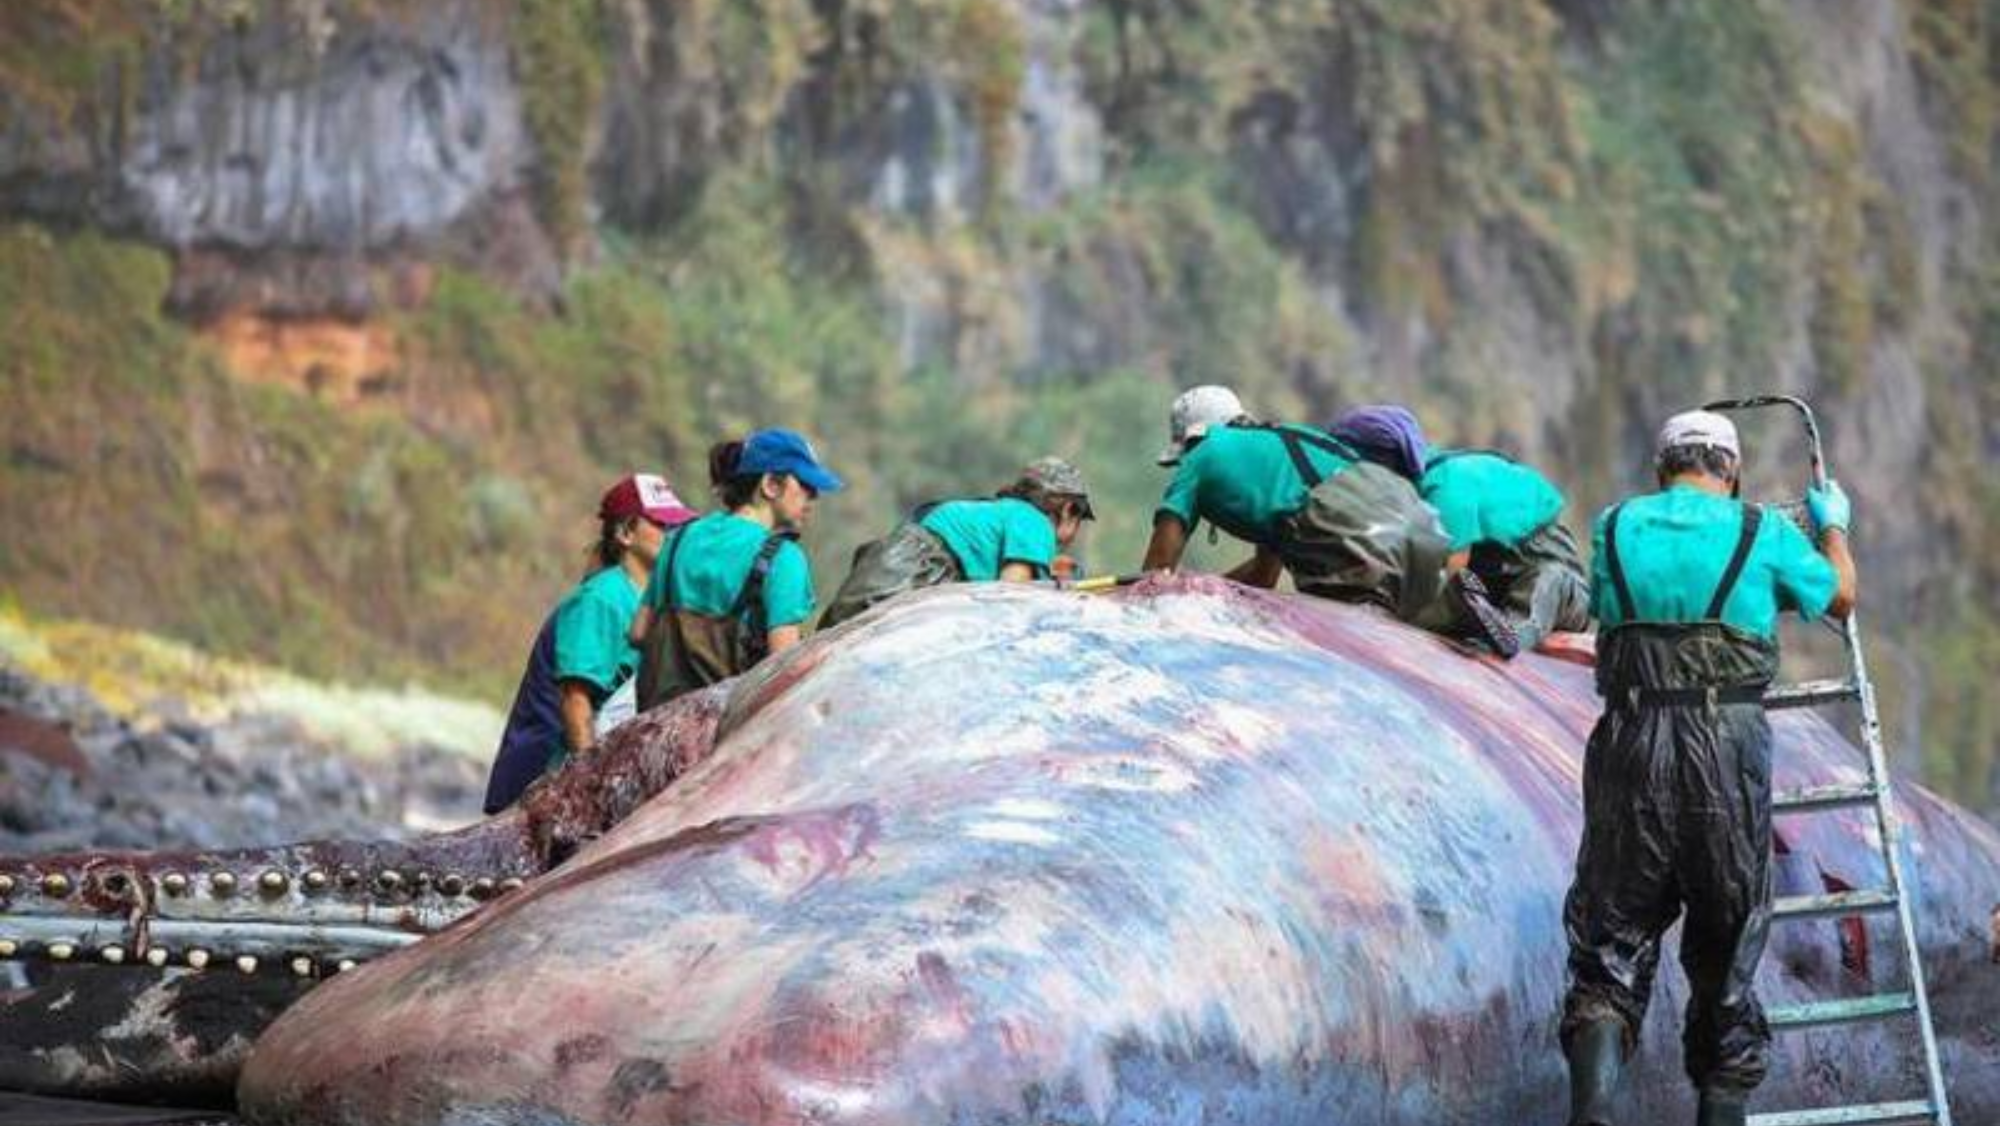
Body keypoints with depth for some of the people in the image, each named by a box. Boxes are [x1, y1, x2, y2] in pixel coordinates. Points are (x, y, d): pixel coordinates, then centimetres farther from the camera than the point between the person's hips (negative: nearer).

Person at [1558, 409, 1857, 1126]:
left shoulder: (1616, 527, 11)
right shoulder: (1763, 533, 6)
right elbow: (1840, 598, 24)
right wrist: (1832, 526, 44)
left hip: (1630, 743, 1)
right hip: (1728, 744, -1)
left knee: (1612, 939, 3)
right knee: (1726, 949, 11)